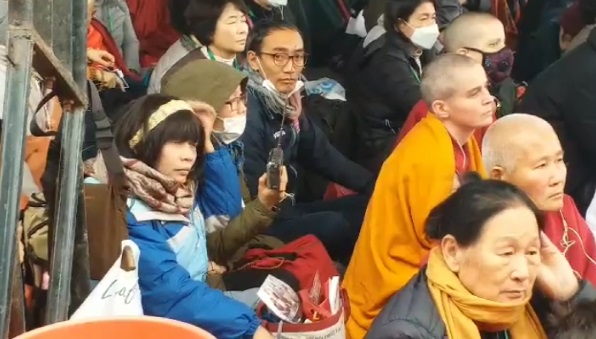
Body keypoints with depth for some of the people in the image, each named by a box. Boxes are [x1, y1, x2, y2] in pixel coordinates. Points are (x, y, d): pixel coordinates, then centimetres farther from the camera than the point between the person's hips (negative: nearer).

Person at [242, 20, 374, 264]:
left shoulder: (287, 101, 6)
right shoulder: (247, 112, -21)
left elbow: (322, 154, 12)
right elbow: (253, 194, -24)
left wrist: (374, 186, 5)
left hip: (287, 210, 9)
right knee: (336, 225, -26)